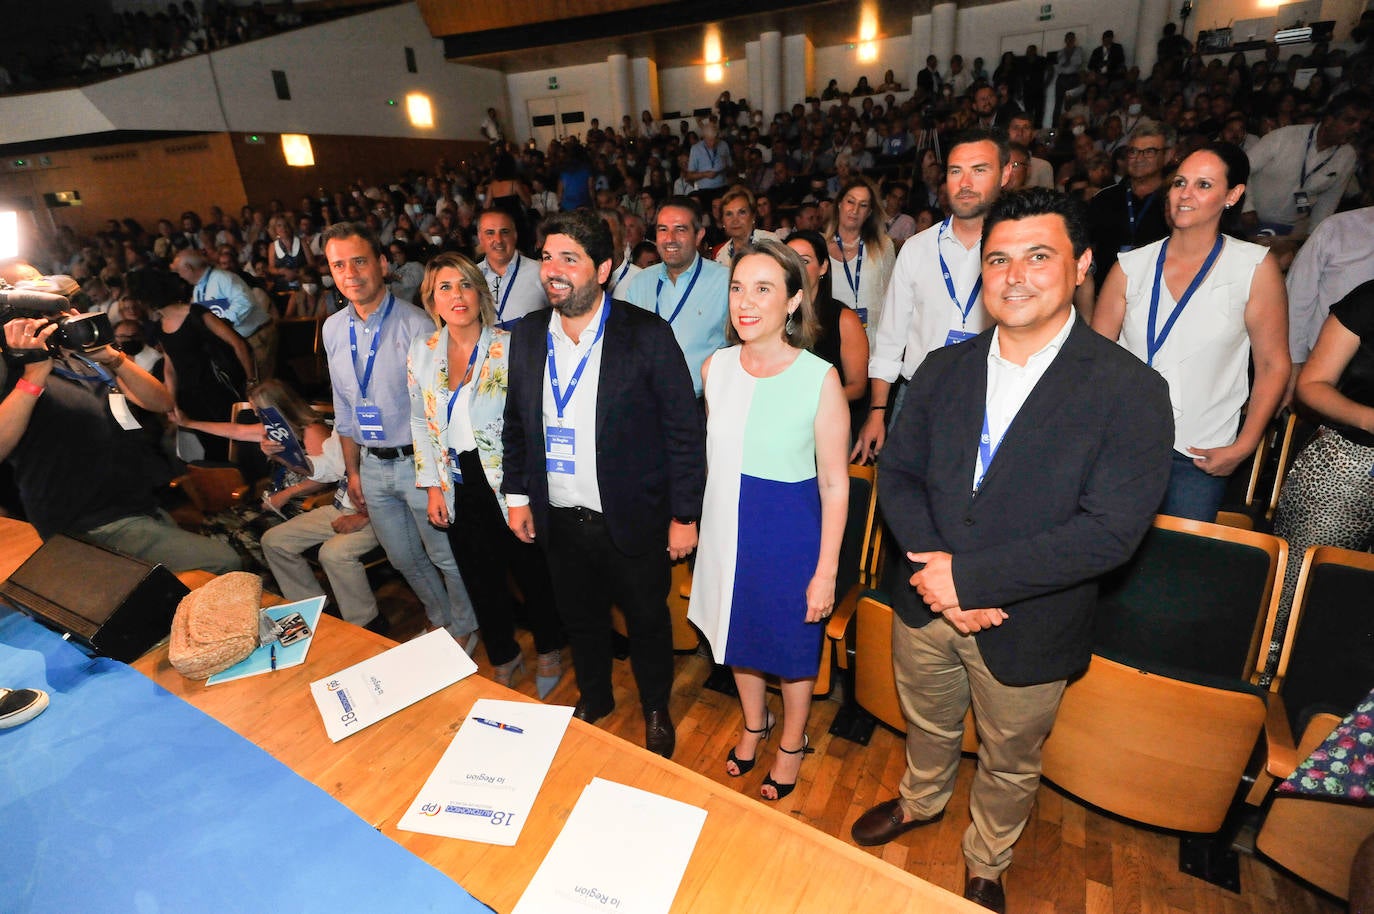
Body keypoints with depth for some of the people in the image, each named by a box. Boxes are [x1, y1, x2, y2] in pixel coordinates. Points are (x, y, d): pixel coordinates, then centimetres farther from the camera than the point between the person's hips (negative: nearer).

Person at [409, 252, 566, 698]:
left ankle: (549, 652, 37)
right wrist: (432, 486, 5)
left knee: (531, 572, 11)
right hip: (460, 490, 4)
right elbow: (420, 422, 10)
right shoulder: (422, 351, 3)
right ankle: (504, 659, 40)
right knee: (481, 578, 16)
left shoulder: (508, 347, -11)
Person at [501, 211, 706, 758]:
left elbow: (686, 431, -12)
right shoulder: (528, 335, 0)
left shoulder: (648, 335, -15)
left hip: (633, 522, -4)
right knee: (579, 618, 23)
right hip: (559, 522, 5)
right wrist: (517, 494, 7)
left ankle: (656, 710, 43)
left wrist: (684, 515, -12)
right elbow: (515, 421, 11)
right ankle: (594, 699, 51)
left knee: (647, 622, 16)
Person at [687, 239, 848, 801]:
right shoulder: (715, 367, -4)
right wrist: (701, 524, 13)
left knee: (793, 648, 17)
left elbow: (834, 484, -13)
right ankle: (754, 726, 53)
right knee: (739, 635, 23)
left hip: (789, 534, -4)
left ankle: (792, 745, 46)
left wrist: (827, 571, -11)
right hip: (726, 529, 5)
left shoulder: (819, 377, -18)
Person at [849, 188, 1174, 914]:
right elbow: (897, 474, -4)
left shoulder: (1130, 391, -17)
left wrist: (970, 577, -25)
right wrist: (934, 569, -19)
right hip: (926, 604, 3)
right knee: (927, 727, 29)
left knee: (1009, 766, 23)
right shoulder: (942, 369, -4)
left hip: (1028, 628, -3)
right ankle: (920, 802, 61)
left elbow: (1111, 530, -22)